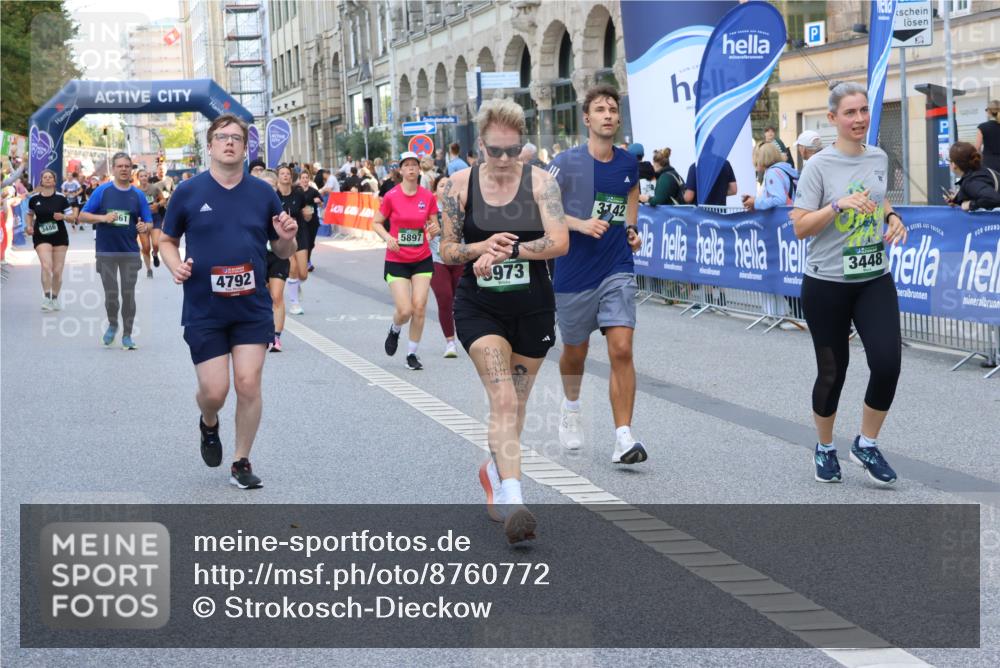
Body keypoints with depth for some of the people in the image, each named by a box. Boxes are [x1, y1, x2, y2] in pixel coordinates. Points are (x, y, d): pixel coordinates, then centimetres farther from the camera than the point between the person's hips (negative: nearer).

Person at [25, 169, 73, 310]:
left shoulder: (61, 198, -3)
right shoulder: (34, 199, 1)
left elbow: (72, 217, 2)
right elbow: (30, 214, 19)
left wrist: (63, 216, -18)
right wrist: (29, 226, 1)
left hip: (60, 237, 1)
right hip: (41, 237, -1)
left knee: (57, 271, 5)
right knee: (46, 266, -21)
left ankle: (55, 299, 23)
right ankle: (46, 297, -19)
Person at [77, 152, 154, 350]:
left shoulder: (138, 194, 6)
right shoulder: (102, 191, 0)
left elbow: (149, 222, 8)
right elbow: (82, 216, 0)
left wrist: (144, 226, -16)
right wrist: (103, 218, -16)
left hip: (130, 252, 1)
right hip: (107, 252, -1)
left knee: (128, 294, 1)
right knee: (111, 293, 1)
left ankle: (127, 334, 12)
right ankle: (112, 325, 28)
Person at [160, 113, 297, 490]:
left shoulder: (263, 193, 4)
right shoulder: (188, 192, 0)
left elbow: (282, 252, 10)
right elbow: (167, 240, 11)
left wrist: (287, 238, -12)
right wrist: (175, 265, -9)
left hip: (253, 308, 1)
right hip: (203, 311, -1)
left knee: (248, 384, -5)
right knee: (214, 391, -3)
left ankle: (241, 463, 12)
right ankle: (209, 425, 34)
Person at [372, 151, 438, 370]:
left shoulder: (428, 197, -1)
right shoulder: (391, 196, -7)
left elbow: (435, 226, 7)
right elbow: (376, 223, 2)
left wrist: (434, 229, -16)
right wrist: (387, 237, -16)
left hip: (422, 260, 2)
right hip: (396, 261, -2)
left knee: (419, 307, -4)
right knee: (405, 310, -10)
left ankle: (412, 353, 12)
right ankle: (394, 330, 27)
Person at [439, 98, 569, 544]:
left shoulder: (539, 182, -4)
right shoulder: (460, 184, -2)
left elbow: (559, 242, -15)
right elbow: (446, 250, 2)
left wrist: (506, 250, -22)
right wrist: (482, 247, -18)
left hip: (533, 308, 1)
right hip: (479, 308, -1)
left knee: (515, 403, 15)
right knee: (503, 398, -17)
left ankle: (495, 469, 43)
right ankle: (513, 502, -26)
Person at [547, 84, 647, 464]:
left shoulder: (628, 163, 3)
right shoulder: (567, 163, -10)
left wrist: (631, 228, 10)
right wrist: (580, 224, -22)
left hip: (618, 269, 2)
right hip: (574, 272, -2)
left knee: (621, 349, -13)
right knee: (575, 352, 15)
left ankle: (624, 439, -13)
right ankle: (571, 406, 47)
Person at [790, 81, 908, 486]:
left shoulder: (879, 158, 5)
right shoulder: (819, 165, -11)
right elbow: (800, 228, -14)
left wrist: (893, 218, 3)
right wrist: (838, 205, -26)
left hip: (875, 280, 4)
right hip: (827, 284, -4)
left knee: (888, 364, -12)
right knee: (832, 372, 6)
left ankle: (866, 444, 10)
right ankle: (825, 448, 30)